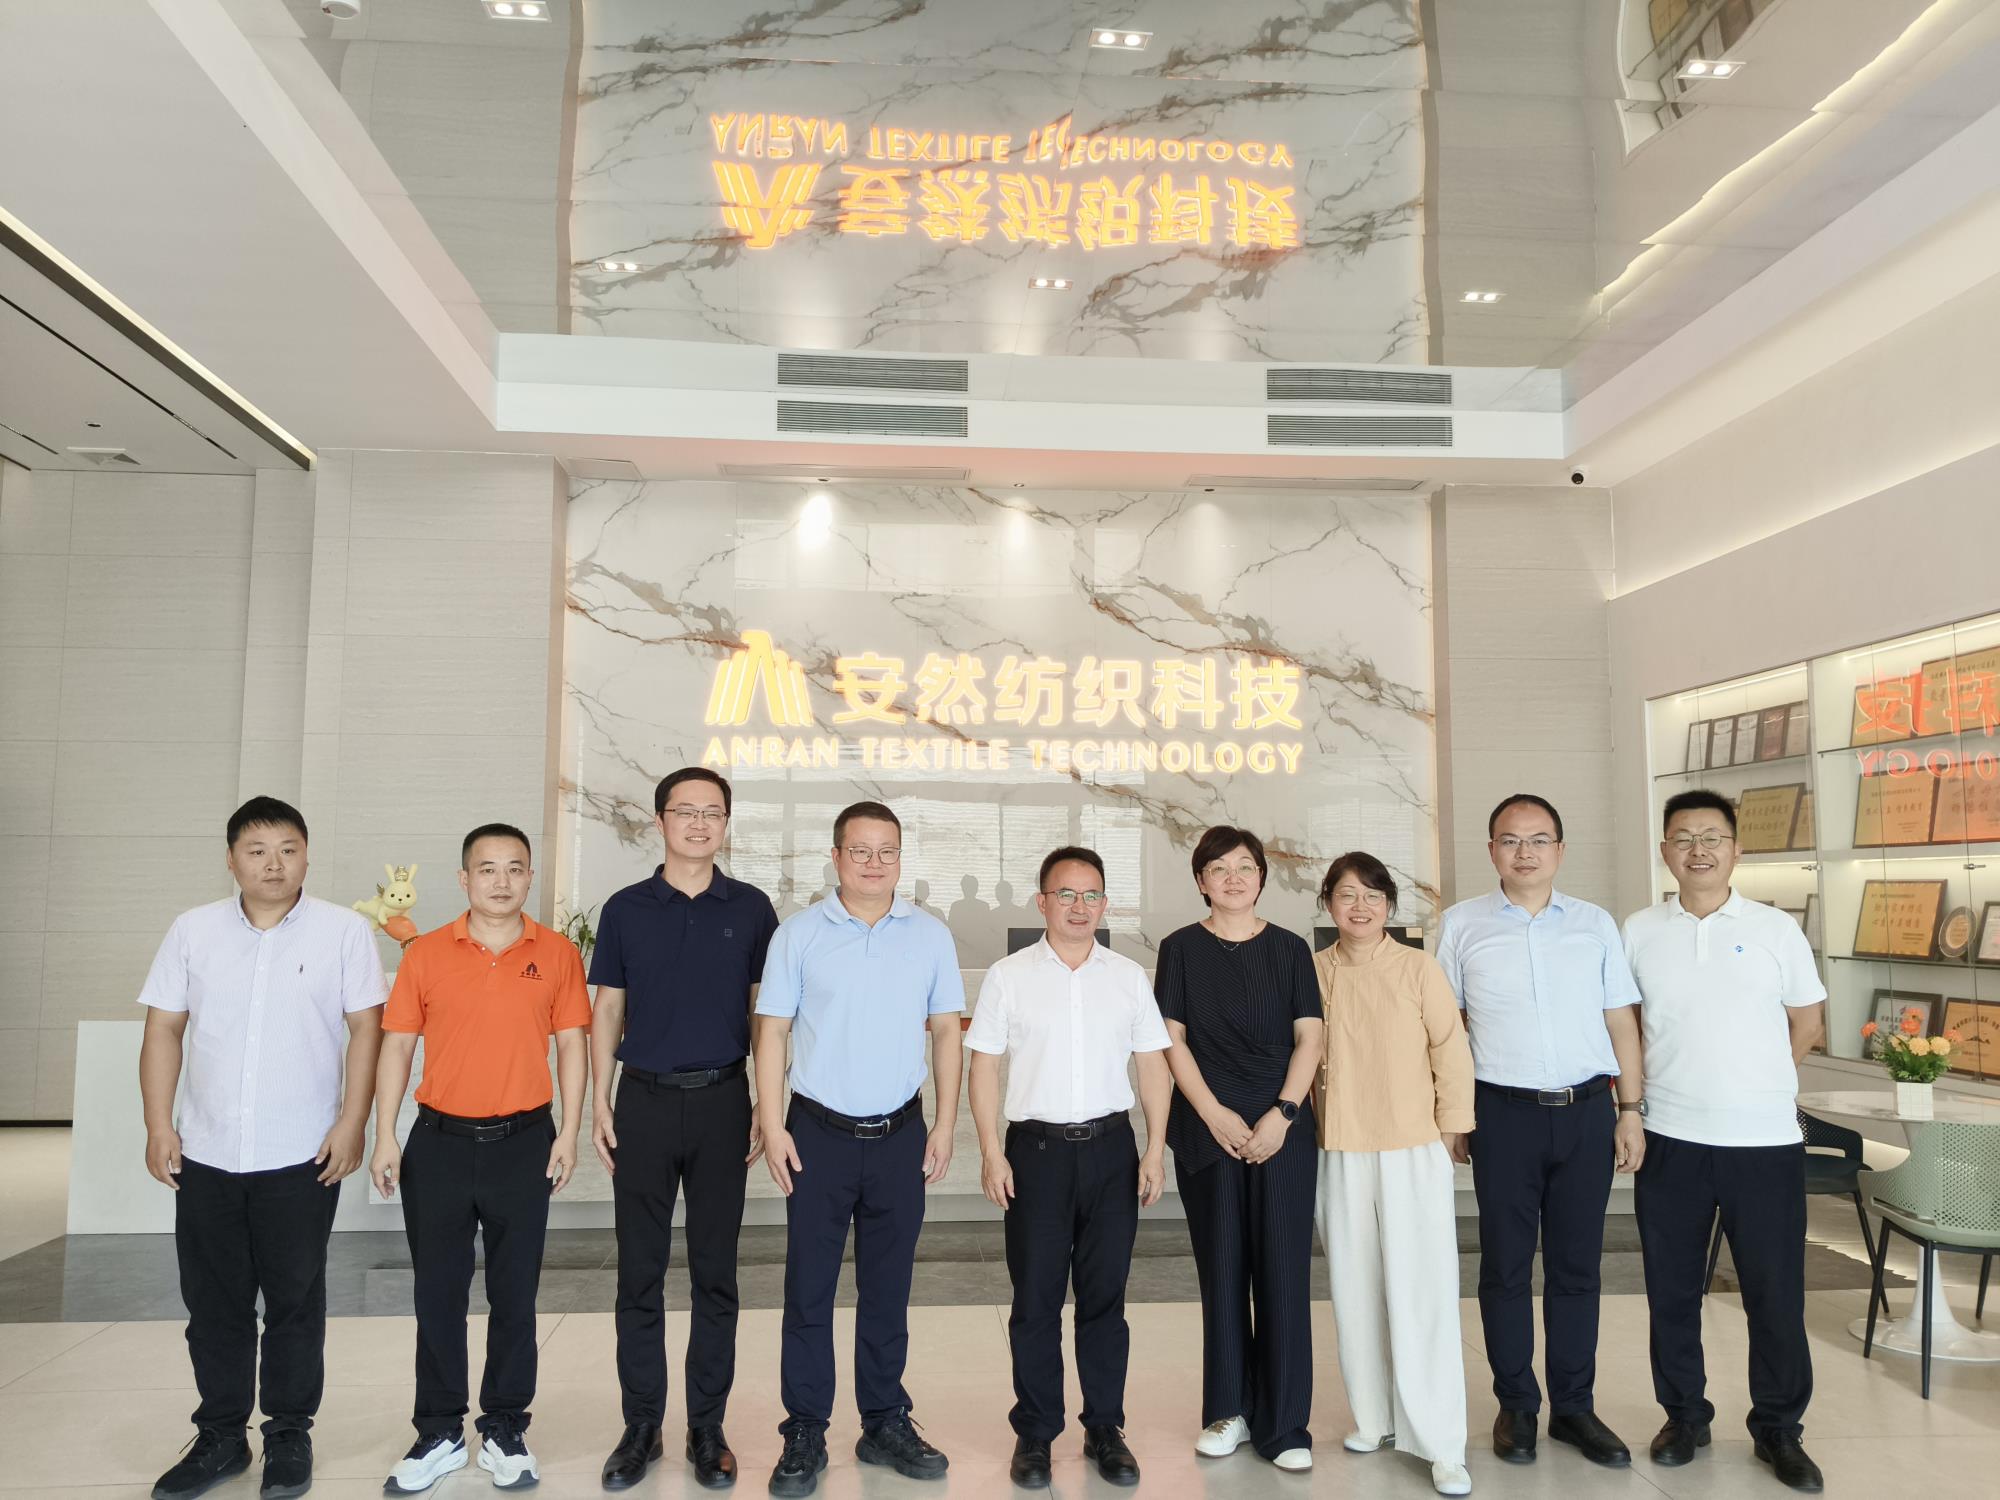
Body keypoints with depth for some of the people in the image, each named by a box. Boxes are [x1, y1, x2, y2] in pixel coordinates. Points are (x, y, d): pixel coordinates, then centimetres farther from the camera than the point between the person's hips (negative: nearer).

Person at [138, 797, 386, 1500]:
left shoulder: (344, 931, -3)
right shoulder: (193, 930, 5)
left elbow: (366, 1027, -3)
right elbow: (164, 1028, 7)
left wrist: (351, 1122, -9)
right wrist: (159, 1125, 0)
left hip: (302, 1156, -2)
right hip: (206, 1154, 3)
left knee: (295, 1302, 7)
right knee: (213, 1303, 12)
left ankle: (290, 1436, 23)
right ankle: (220, 1436, 28)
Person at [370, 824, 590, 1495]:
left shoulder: (558, 954, -1)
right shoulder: (426, 954, 1)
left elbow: (570, 1043, 2)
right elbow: (397, 1044, 3)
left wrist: (569, 1131, -4)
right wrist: (384, 1135, -2)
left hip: (523, 1142, 0)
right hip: (439, 1142, 1)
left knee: (515, 1294, 9)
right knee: (438, 1294, 10)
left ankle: (506, 1431, 23)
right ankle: (439, 1434, 25)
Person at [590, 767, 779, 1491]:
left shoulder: (750, 908, 2)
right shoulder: (626, 909, 3)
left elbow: (764, 1012, 5)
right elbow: (607, 1009, 6)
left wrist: (766, 1107, 0)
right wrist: (600, 1103, 0)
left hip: (721, 1100, 0)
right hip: (645, 1101, 0)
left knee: (715, 1273, 7)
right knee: (640, 1274, 7)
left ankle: (707, 1428, 20)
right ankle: (641, 1424, 22)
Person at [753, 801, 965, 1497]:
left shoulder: (931, 935, 2)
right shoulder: (798, 933, -3)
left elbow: (946, 1032, 6)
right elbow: (771, 1033, -1)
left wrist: (945, 1126, 2)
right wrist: (773, 1127, -7)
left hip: (900, 1135, 2)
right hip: (819, 1133, -1)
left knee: (887, 1290, 13)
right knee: (808, 1289, 5)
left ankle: (884, 1423, 27)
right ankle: (804, 1434, 19)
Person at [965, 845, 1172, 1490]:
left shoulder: (1128, 976, 5)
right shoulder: (1008, 975, -1)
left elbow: (1152, 1063, 7)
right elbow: (983, 1066, -1)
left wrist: (1156, 1149, 1)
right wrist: (992, 1153, -7)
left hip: (1111, 1147, 2)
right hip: (1037, 1147, -2)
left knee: (1105, 1295, 10)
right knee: (1036, 1298, 5)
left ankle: (1104, 1429, 23)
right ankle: (1035, 1433, 19)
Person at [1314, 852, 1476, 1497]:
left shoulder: (1419, 967, -5)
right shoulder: (1313, 972, 2)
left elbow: (1451, 1053, -2)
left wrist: (1451, 1131, -1)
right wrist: (1314, 1121, 7)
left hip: (1414, 1151, -2)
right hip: (1340, 1153, 3)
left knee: (1422, 1296, -2)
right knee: (1356, 1291, 10)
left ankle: (1441, 1443, 6)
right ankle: (1373, 1415, 25)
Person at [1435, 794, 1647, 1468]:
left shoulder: (1596, 924, 7)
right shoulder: (1461, 925, 2)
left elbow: (1621, 1022, 9)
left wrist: (1631, 1111, 3)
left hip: (1587, 1111, 2)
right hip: (1504, 1114, -1)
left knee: (1576, 1266, 10)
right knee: (1506, 1266, 6)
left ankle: (1574, 1407, 23)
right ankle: (1515, 1406, 20)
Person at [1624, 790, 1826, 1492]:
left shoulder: (1776, 928, -1)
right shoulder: (1637, 932, 2)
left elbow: (1807, 1020, 8)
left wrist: (1749, 1083, 9)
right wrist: (1634, 1098, 3)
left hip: (1765, 1141, -1)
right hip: (1669, 1140, 1)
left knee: (1775, 1292, 7)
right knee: (1671, 1288, 11)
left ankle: (1779, 1429, 25)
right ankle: (1684, 1415, 28)